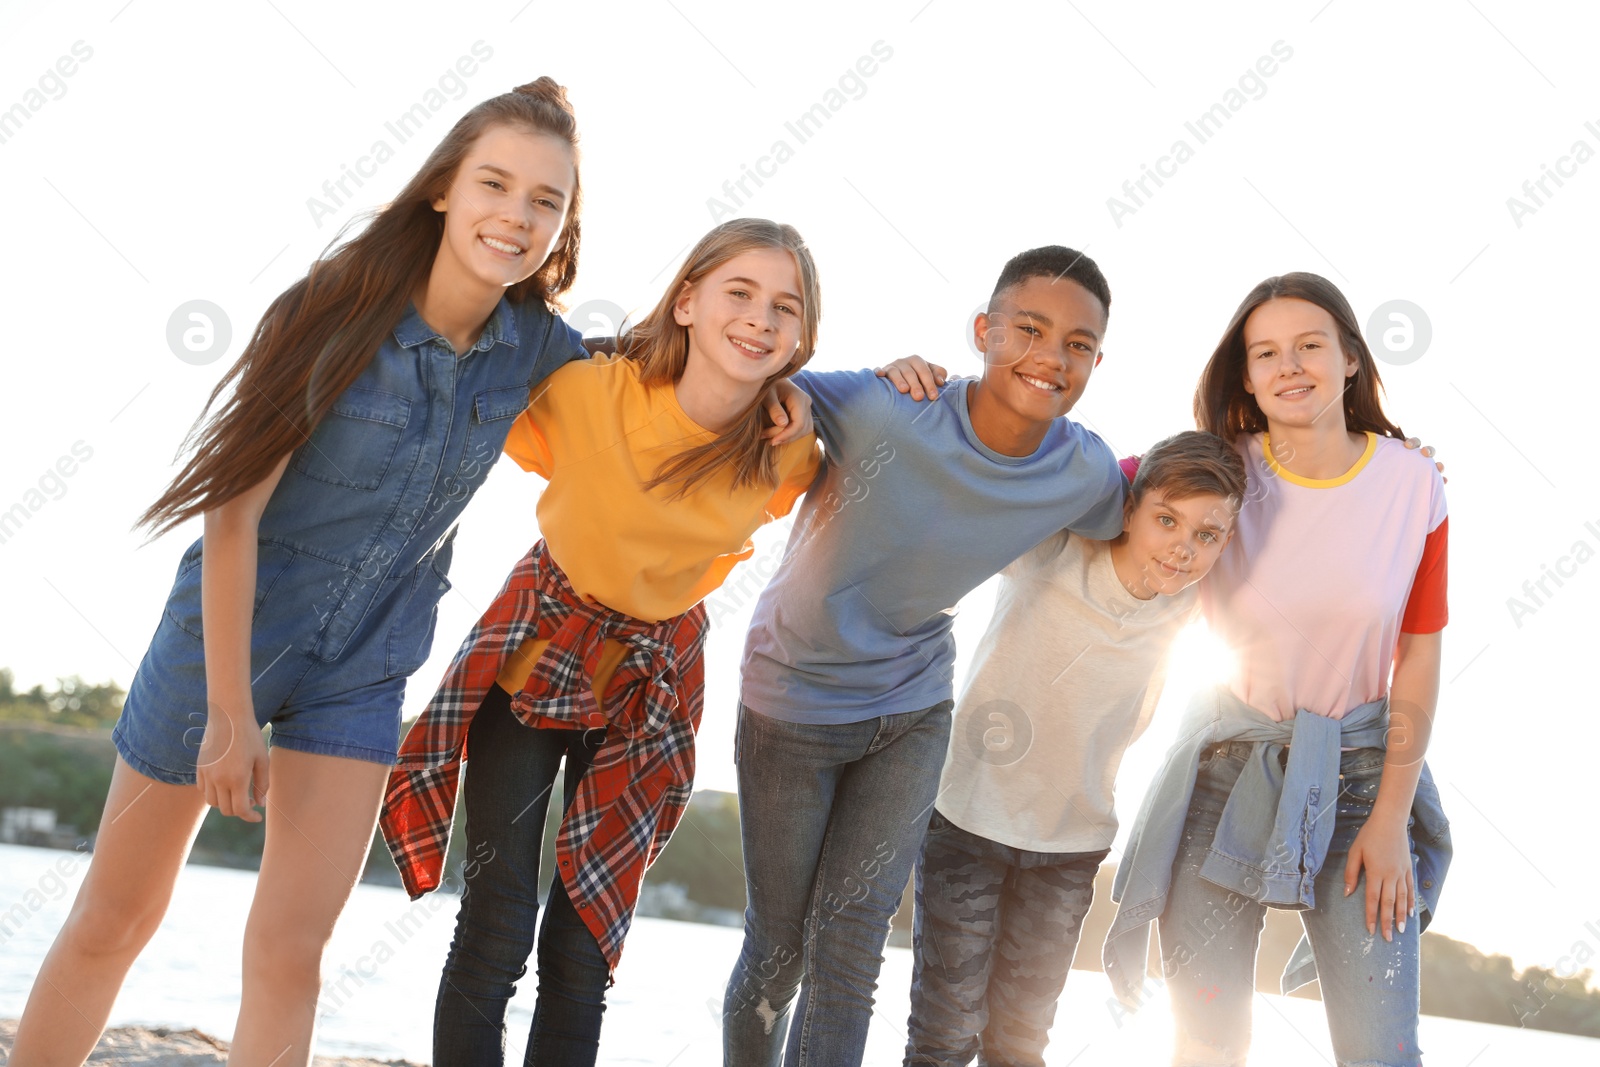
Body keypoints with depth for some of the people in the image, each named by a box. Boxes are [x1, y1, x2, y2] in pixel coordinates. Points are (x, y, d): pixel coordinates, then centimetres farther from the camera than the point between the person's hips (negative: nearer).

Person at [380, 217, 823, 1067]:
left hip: (653, 673, 2)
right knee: (495, 930, -5)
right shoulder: (584, 394, -25)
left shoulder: (787, 456, -18)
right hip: (537, 644, -2)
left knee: (582, 948, 7)